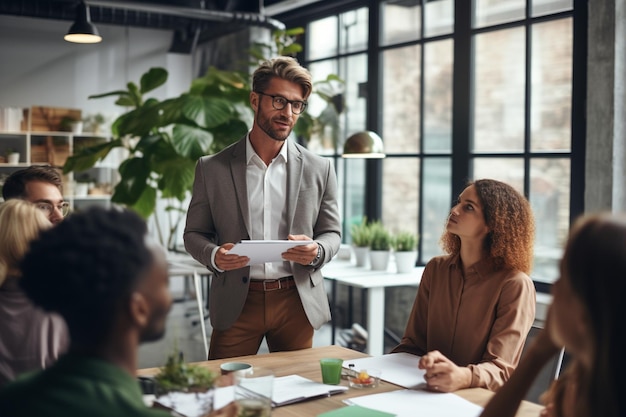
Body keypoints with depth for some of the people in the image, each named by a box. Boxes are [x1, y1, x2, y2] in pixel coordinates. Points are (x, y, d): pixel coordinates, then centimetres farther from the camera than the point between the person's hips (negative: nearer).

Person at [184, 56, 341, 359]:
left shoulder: (319, 169, 3)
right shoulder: (212, 168, 1)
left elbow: (331, 233, 9)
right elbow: (194, 233, 7)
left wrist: (316, 252, -14)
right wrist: (214, 256, -15)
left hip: (297, 301, 1)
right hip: (236, 303, -1)